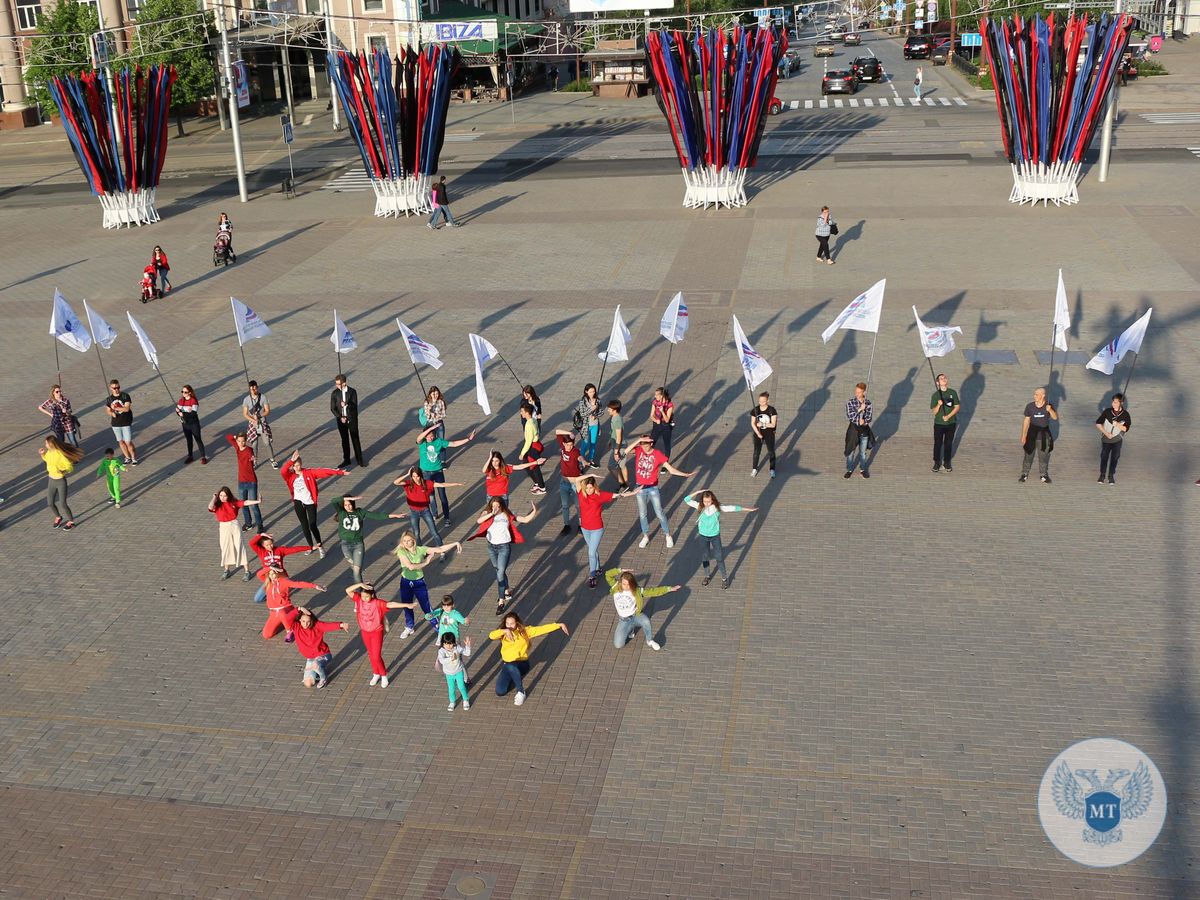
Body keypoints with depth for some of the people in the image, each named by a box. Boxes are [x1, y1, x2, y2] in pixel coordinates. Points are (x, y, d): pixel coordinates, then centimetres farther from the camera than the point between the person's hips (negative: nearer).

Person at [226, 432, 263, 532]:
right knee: (243, 504, 17)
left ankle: (260, 525, 8)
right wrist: (236, 437, -3)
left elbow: (250, 455, -45)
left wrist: (252, 458, -67)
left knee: (253, 505, -4)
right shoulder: (237, 448, -1)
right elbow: (228, 437, 13)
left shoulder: (248, 450, -19)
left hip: (251, 482, -6)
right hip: (241, 482, 6)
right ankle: (248, 523, 34)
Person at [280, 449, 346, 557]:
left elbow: (322, 472, -14)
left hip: (310, 502, -3)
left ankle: (320, 547, 10)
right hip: (298, 503, 3)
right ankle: (311, 546, 27)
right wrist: (291, 460, -34)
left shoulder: (309, 473, -5)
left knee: (312, 525, -6)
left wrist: (339, 472, -20)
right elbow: (282, 471, -23)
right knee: (304, 525, 12)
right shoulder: (290, 476, -2)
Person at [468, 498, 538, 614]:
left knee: (500, 573, -8)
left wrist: (534, 511, -17)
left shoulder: (507, 515, -6)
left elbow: (525, 519, -2)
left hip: (504, 547, -4)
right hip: (491, 546, 4)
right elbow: (479, 520, -26)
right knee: (498, 570, 21)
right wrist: (492, 513, -34)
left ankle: (501, 601, -1)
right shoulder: (487, 513, -5)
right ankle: (507, 591, 44)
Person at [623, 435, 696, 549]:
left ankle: (668, 536, 24)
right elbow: (626, 452, -29)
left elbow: (671, 469, -12)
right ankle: (645, 536, 32)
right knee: (642, 514, 14)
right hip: (640, 488, 2)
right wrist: (638, 440, -36)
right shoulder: (638, 450, -9)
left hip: (653, 488, -2)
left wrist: (686, 474, -23)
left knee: (659, 513, 6)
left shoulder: (658, 454, -13)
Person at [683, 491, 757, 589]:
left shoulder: (718, 507, -18)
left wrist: (748, 509, -16)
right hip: (703, 536, 2)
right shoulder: (699, 506, -15)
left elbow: (732, 508, -15)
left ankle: (724, 578, 22)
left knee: (719, 558, 5)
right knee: (705, 557, 16)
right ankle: (707, 576, 38)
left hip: (715, 536, -2)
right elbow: (686, 500, -17)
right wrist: (697, 492, -27)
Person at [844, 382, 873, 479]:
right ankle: (849, 470, 26)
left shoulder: (868, 403, -7)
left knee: (863, 451, 16)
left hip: (864, 429, 2)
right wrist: (860, 409, -24)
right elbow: (850, 416, -18)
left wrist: (864, 421, -23)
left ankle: (863, 469, 34)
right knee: (851, 451, 9)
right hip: (853, 428, -1)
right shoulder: (850, 402, -13)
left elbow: (870, 417, -6)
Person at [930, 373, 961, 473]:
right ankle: (937, 463, 22)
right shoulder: (935, 395, -8)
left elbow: (957, 407, -3)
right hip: (938, 423, -1)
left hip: (951, 423, 1)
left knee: (948, 443, 10)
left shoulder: (953, 392, -5)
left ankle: (947, 463, 25)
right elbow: (934, 412, -8)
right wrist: (939, 405, -28)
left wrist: (948, 416, -13)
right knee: (937, 443, 6)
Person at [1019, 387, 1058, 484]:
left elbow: (1055, 418, -20)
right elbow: (1026, 421, 0)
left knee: (1043, 456, 10)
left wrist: (1050, 410, -40)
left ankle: (1044, 475, 25)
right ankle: (1024, 474, 18)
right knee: (1028, 454, 5)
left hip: (1044, 435, 0)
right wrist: (1023, 436, 1)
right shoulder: (1029, 406, -8)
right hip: (1032, 433, 0)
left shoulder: (1048, 405, -9)